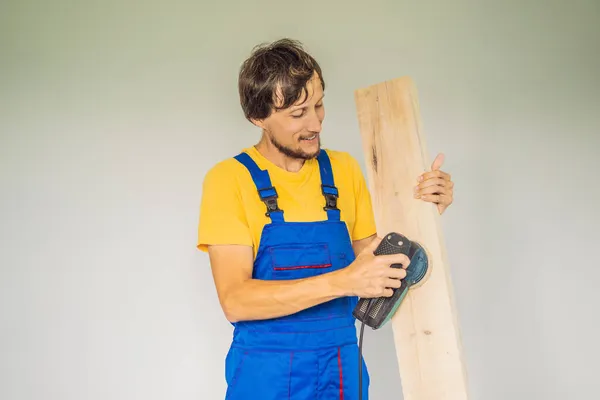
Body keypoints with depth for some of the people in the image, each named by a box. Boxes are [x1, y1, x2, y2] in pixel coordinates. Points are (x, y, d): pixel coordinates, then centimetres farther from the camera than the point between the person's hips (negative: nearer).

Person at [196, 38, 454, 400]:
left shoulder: (344, 169, 2)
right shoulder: (229, 179, -10)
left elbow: (373, 268, 6)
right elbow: (235, 300, -19)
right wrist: (342, 281, -27)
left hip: (343, 371, 3)